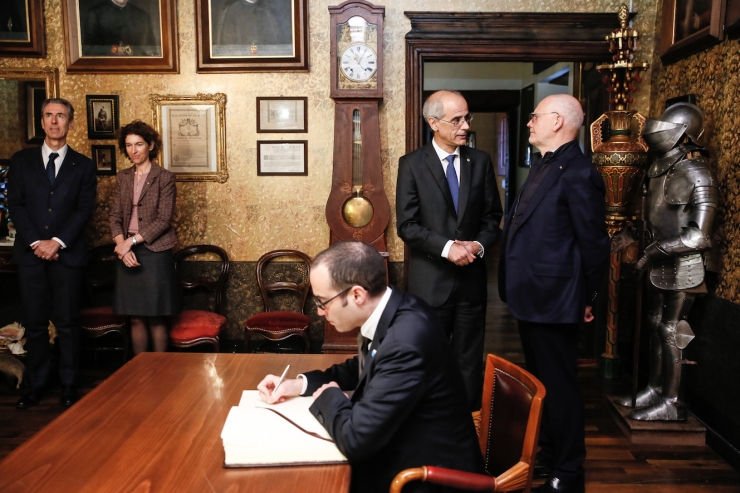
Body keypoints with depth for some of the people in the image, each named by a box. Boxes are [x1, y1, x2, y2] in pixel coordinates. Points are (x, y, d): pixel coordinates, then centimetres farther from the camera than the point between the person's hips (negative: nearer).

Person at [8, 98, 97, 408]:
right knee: (35, 323, 7)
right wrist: (36, 242, -10)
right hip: (30, 253, 1)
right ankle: (37, 385, 18)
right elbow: (16, 204, 2)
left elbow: (84, 209, -1)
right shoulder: (21, 161, 10)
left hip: (67, 254, -1)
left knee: (67, 323, 3)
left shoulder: (83, 165, 7)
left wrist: (57, 241, -12)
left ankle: (69, 386, 13)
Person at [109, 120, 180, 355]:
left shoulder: (164, 178, -4)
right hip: (127, 253, 4)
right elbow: (115, 215, 7)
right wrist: (121, 244, -11)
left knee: (156, 318, 2)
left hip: (155, 252, -4)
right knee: (135, 318, 8)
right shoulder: (122, 178, 11)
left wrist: (131, 241, -15)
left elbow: (163, 220, -11)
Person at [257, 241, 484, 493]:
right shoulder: (390, 310, -4)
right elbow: (364, 368, 15)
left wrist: (329, 395, -10)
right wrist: (300, 384, 4)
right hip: (405, 450, 7)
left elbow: (355, 439, -29)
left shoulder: (405, 342, -32)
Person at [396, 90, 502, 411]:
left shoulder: (480, 161, 6)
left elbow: (492, 215, 10)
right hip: (431, 279, -3)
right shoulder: (411, 164, -4)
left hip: (472, 276, 3)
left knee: (469, 360, 11)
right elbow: (407, 225, -9)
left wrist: (478, 245, -9)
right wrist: (448, 247, -18)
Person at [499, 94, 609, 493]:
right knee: (539, 380, 20)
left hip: (553, 299, -10)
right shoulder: (542, 165, 13)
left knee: (558, 384, 4)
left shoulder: (578, 174, -17)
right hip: (531, 296, 10)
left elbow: (594, 243, -15)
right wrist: (515, 287, 14)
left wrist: (589, 298, -6)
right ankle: (548, 454, 37)